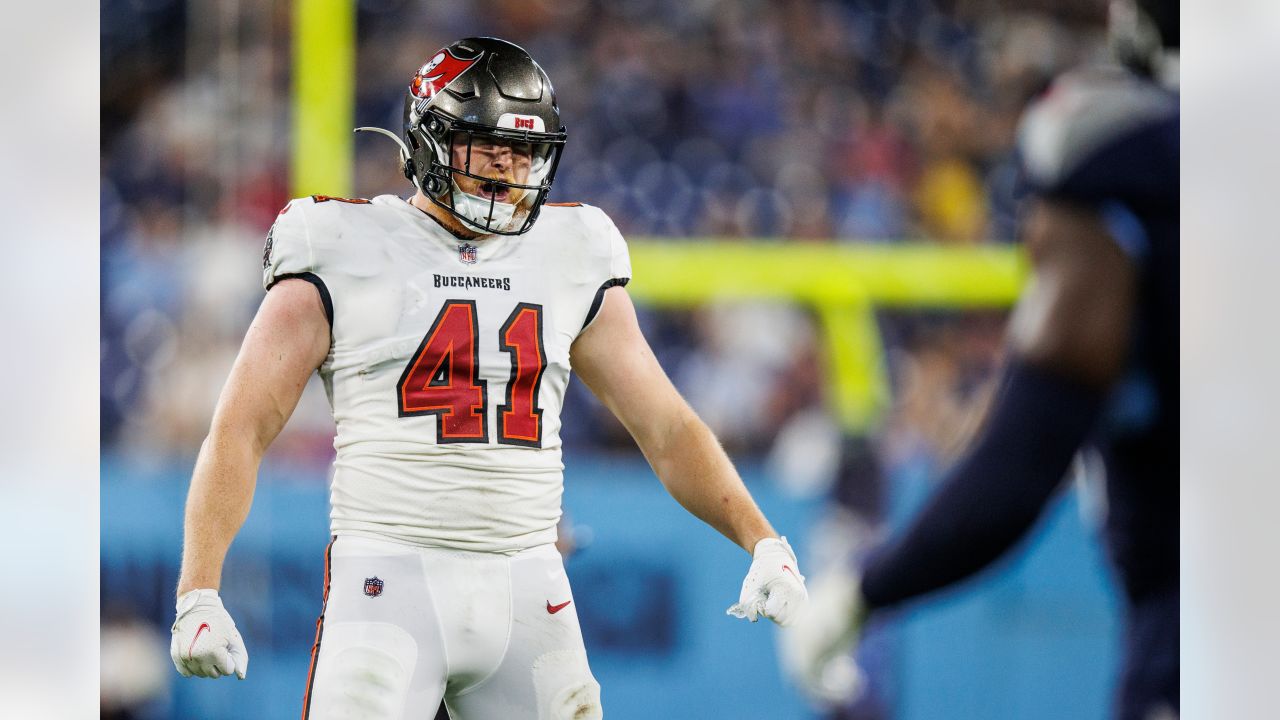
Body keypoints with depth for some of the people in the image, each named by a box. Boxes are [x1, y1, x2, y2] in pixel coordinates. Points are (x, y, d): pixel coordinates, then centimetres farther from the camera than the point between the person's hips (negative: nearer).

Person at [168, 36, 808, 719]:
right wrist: (198, 594, -12)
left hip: (526, 589, 4)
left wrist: (763, 539, 2)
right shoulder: (345, 257, 1)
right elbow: (237, 432, -2)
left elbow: (667, 430, 16)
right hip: (389, 579, -4)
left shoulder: (571, 263, 13)